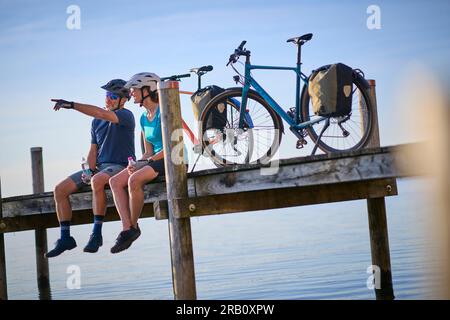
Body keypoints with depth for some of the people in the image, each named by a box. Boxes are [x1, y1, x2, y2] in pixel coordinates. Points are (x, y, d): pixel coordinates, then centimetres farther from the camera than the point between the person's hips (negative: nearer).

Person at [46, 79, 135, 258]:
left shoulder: (126, 116, -8)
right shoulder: (97, 122, 16)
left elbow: (100, 114, -26)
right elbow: (93, 150, 16)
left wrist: (72, 105, -28)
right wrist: (90, 170, -3)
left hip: (120, 166, -8)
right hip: (99, 167, 8)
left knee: (97, 181, -40)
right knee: (60, 189, -7)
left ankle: (96, 234, -34)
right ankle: (65, 238, -3)